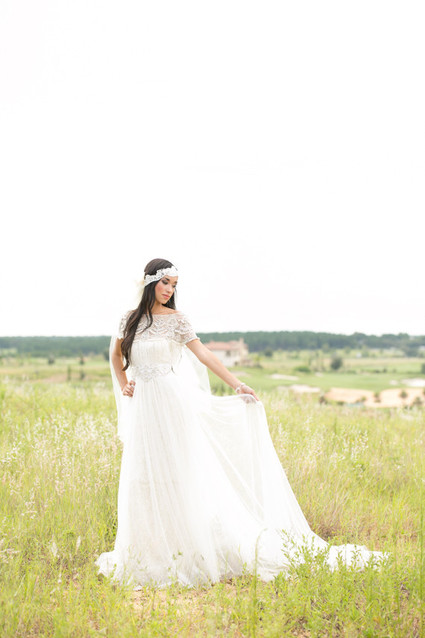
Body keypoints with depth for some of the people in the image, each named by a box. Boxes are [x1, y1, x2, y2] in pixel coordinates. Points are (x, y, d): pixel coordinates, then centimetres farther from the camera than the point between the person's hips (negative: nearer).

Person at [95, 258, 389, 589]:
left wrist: (237, 384, -12)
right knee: (145, 479, 7)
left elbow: (203, 354, -6)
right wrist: (123, 386, 9)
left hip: (173, 403, -4)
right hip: (143, 407, 4)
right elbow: (115, 353, 22)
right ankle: (152, 554, 18)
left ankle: (192, 552, 5)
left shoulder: (175, 319, -2)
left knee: (180, 475, -3)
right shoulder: (130, 319, 8)